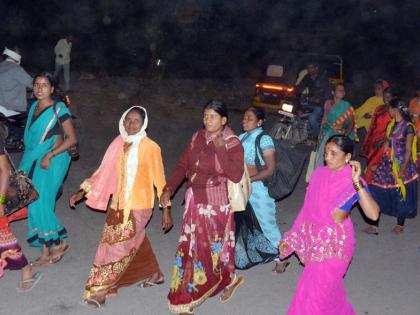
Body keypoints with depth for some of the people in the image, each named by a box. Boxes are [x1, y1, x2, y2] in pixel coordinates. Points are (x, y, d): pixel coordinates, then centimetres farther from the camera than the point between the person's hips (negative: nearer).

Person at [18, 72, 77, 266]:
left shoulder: (59, 109, -9)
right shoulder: (34, 107, 11)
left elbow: (72, 139, -12)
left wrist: (49, 155, -18)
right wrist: (26, 163, 16)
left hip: (51, 162, -7)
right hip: (33, 161, 7)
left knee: (40, 204, -9)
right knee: (36, 205, 6)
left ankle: (59, 243, 10)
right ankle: (46, 251, 15)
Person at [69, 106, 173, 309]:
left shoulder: (150, 148, -11)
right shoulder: (118, 144, 2)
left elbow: (159, 179, -8)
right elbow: (104, 171, 7)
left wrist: (166, 210, -6)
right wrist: (83, 192, 4)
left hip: (138, 207, -5)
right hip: (118, 204, 5)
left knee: (118, 247, -4)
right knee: (136, 245, 17)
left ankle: (99, 291, 6)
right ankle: (154, 274, 40)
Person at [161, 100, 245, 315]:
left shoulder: (233, 144, -10)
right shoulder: (197, 138, 5)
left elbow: (236, 176, -21)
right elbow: (182, 165, 7)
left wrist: (221, 149, -23)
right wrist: (169, 189, -2)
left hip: (216, 204, -5)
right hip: (195, 202, 6)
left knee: (212, 248, 4)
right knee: (191, 247, 11)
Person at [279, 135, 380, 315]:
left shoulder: (353, 182, -16)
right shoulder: (319, 174, -1)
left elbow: (373, 214, -30)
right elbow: (308, 209, 8)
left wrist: (357, 182, -35)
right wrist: (291, 238, 9)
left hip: (335, 243, -5)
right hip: (314, 239, 5)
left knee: (314, 295, 1)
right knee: (329, 289, 21)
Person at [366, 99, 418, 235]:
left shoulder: (408, 127, -12)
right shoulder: (391, 125, 8)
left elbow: (408, 150, -13)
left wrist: (403, 168, -17)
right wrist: (380, 161, 11)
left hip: (400, 164, -6)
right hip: (387, 163, 7)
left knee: (401, 193, 7)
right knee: (378, 192, 1)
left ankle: (400, 225, 26)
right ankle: (374, 225, 5)